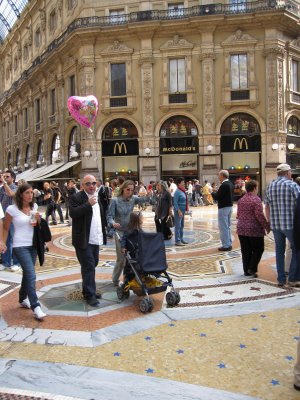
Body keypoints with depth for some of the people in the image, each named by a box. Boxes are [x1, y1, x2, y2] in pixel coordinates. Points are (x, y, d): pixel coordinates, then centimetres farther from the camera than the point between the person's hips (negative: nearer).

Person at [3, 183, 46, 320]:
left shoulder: (34, 207, 3)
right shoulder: (12, 209, -10)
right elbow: (6, 228, -1)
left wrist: (38, 219, -6)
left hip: (33, 244, 6)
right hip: (20, 246, -5)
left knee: (27, 274, 17)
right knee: (31, 275, -13)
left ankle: (23, 299, 35)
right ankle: (35, 307, -10)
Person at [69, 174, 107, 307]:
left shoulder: (96, 197, 15)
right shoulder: (76, 198, -10)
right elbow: (73, 213, -25)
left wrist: (103, 233, 18)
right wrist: (89, 204, -28)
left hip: (95, 239, 8)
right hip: (83, 240, -8)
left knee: (92, 265, 15)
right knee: (88, 266, -6)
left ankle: (89, 290, 28)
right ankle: (90, 295, 3)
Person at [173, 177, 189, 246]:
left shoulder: (183, 191, 12)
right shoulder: (177, 192, -15)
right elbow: (175, 203, -19)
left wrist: (186, 208, 17)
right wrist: (179, 211, -23)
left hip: (183, 210, 9)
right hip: (179, 211, -9)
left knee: (182, 226, 16)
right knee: (178, 226, -5)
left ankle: (181, 239, 25)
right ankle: (177, 241, -2)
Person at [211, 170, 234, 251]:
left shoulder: (223, 185, -19)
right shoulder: (230, 184, 9)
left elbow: (217, 197, -20)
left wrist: (212, 192, -1)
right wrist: (217, 192, 13)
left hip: (223, 208, -10)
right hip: (230, 206, 10)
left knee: (223, 227, -3)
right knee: (228, 226, 16)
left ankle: (225, 245, 1)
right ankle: (229, 244, 23)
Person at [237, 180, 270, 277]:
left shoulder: (241, 200, 7)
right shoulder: (256, 199, -13)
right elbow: (259, 215, -17)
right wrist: (267, 226, -8)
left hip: (241, 229, 6)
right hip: (254, 230, -6)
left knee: (245, 251, 11)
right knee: (258, 249, 8)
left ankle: (246, 271, 15)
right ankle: (252, 268, 1)